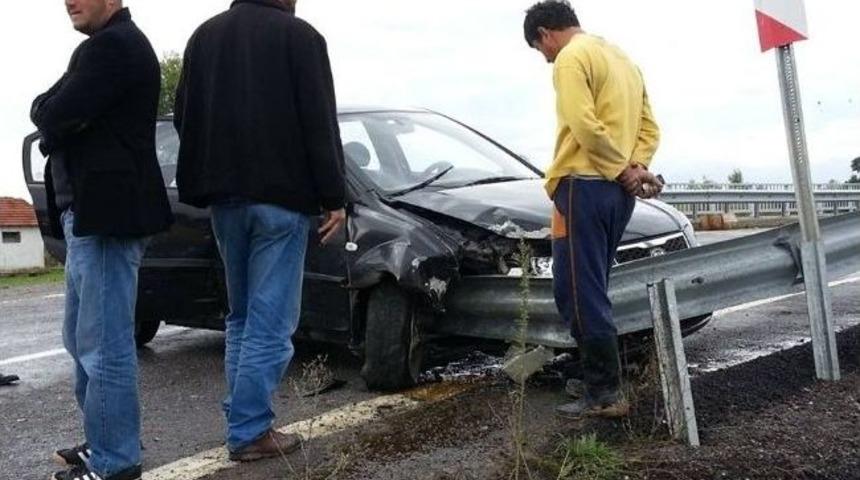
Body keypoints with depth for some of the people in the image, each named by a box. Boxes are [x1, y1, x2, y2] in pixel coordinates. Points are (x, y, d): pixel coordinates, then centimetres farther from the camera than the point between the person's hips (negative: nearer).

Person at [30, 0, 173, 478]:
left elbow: (53, 116, -18)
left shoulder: (114, 45, -12)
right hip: (90, 213, 11)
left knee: (105, 346, -5)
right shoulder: (110, 45, 22)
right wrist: (55, 110, -1)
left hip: (105, 214, -11)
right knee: (84, 339, 17)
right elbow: (58, 117, 20)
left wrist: (47, 107, 3)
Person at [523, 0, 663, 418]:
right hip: (618, 192, 10)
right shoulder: (621, 58, 24)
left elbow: (585, 126, -20)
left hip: (585, 185, -9)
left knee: (579, 293, -6)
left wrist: (622, 169, -9)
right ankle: (602, 384, 20)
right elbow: (649, 127, 18)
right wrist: (634, 168, 3)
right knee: (592, 291, 14)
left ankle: (605, 394, -5)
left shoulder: (572, 58, -6)